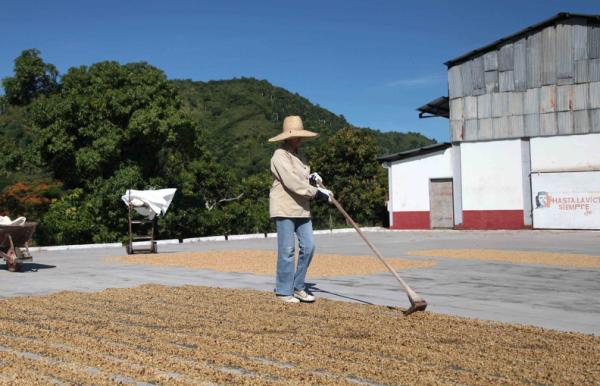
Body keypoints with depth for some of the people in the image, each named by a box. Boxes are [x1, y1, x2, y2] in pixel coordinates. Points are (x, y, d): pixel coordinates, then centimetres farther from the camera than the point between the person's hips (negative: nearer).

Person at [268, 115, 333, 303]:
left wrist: (312, 178, 0)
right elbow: (292, 182, -21)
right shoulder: (280, 155, -12)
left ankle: (298, 287, 16)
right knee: (287, 250, -4)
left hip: (301, 208, 8)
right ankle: (284, 291, 7)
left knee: (308, 246, 4)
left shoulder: (298, 154, 16)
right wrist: (317, 193, -19)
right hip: (284, 208, -8)